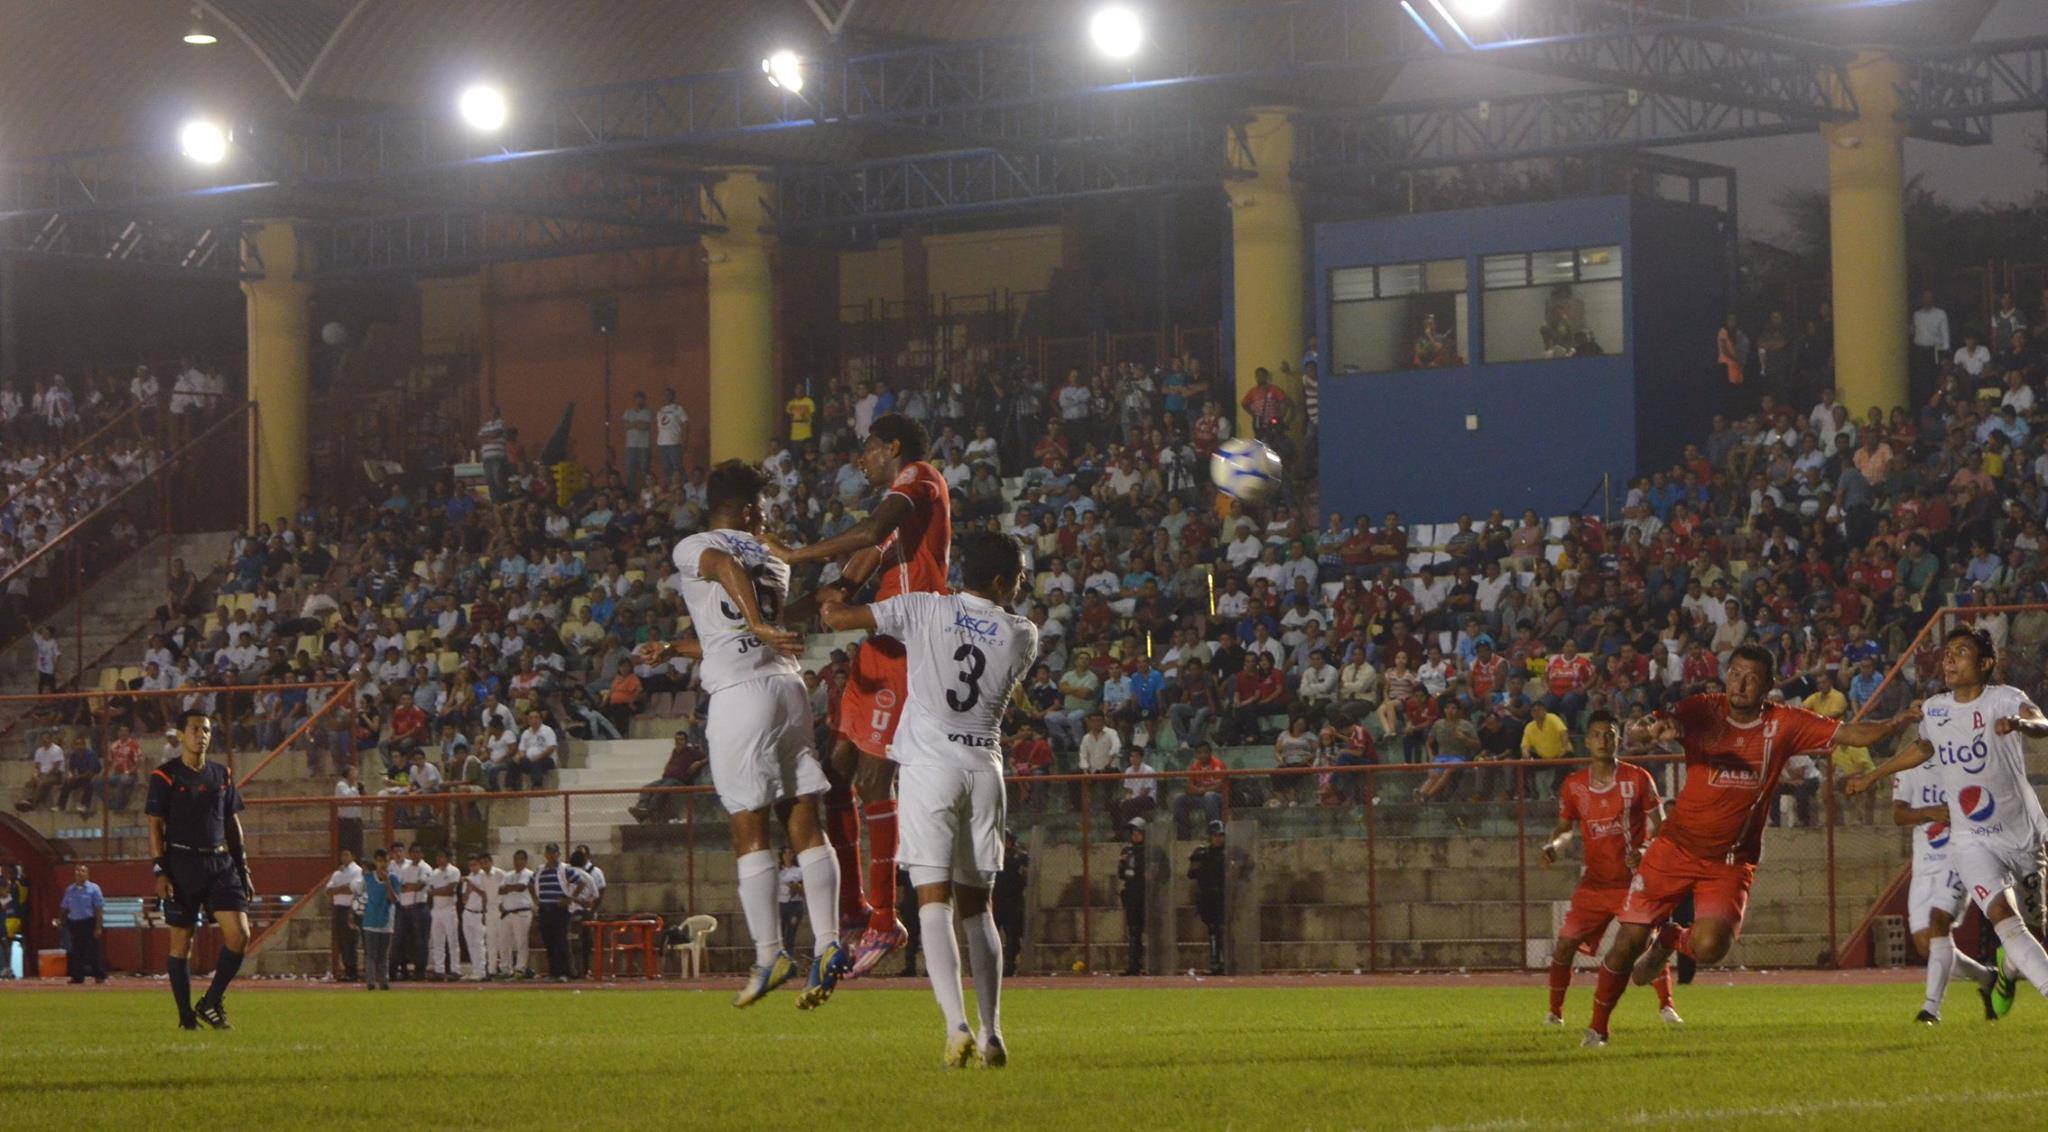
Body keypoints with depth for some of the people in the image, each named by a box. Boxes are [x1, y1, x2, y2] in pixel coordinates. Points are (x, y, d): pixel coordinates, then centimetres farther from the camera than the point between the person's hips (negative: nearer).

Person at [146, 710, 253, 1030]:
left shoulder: (222, 776, 13)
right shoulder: (165, 777, -2)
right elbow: (155, 827, -3)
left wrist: (243, 870, 15)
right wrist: (159, 873, -11)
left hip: (220, 863, 4)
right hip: (181, 864, -4)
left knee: (239, 934, -10)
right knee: (181, 941, 0)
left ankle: (211, 1003, 4)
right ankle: (186, 1015, 9)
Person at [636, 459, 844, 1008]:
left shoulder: (692, 548, 5)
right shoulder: (773, 562, 23)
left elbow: (726, 564, -20)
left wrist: (758, 627, -29)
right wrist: (672, 650, 40)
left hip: (739, 695, -5)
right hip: (789, 685, 5)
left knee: (750, 833, -3)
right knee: (805, 824, 3)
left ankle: (769, 953, -6)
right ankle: (827, 945, -5)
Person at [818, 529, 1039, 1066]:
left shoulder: (925, 610, -2)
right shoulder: (1022, 635, 4)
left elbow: (835, 618, -1)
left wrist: (830, 603, 22)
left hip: (929, 766, -2)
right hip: (984, 768, 2)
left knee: (934, 902, -7)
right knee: (976, 906, 12)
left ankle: (957, 1026, -22)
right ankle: (992, 1033, 7)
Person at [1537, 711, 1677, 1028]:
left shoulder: (1638, 779, -4)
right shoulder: (1574, 784, 4)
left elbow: (1660, 824, -1)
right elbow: (1566, 827, 15)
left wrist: (1645, 851, -20)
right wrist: (1553, 845, -7)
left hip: (1632, 880, -2)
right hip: (1593, 881, 2)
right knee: (1565, 945, -5)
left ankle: (1666, 1005, -1)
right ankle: (1555, 1011, 10)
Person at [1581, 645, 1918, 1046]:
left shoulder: (1784, 724, -4)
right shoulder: (1702, 711, -8)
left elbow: (1853, 734, -2)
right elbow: (1633, 735, -20)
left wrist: (1900, 722, -13)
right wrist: (1652, 730, -41)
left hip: (1731, 862, 0)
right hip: (1676, 847, 0)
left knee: (1709, 948, -21)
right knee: (1629, 941, -5)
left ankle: (1669, 939, 16)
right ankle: (1598, 1027, 18)